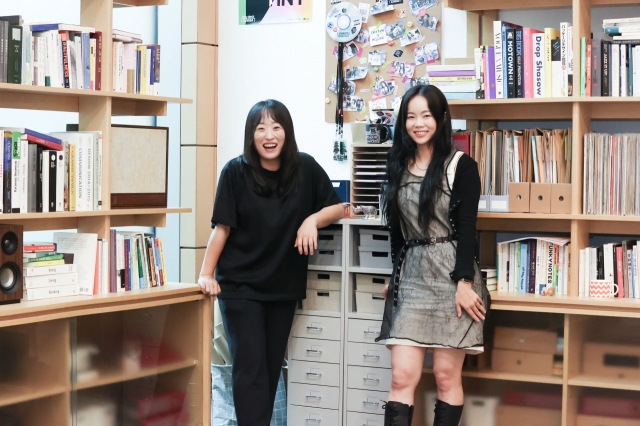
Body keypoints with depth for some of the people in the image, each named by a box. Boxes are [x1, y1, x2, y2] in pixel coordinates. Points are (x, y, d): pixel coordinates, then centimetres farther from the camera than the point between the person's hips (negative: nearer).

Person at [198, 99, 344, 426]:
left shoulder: (306, 168, -5)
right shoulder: (236, 172, -11)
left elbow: (337, 207, 2)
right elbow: (222, 227, -8)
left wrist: (313, 219, -17)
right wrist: (206, 274, -10)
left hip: (284, 286, 3)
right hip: (241, 285, -3)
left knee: (272, 365, 12)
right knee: (250, 366, -8)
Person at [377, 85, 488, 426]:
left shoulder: (461, 166, -2)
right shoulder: (398, 165, 12)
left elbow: (466, 228, -8)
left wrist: (465, 282, -15)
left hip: (451, 274, -4)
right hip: (410, 276, 4)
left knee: (447, 374, 0)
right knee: (402, 375, -5)